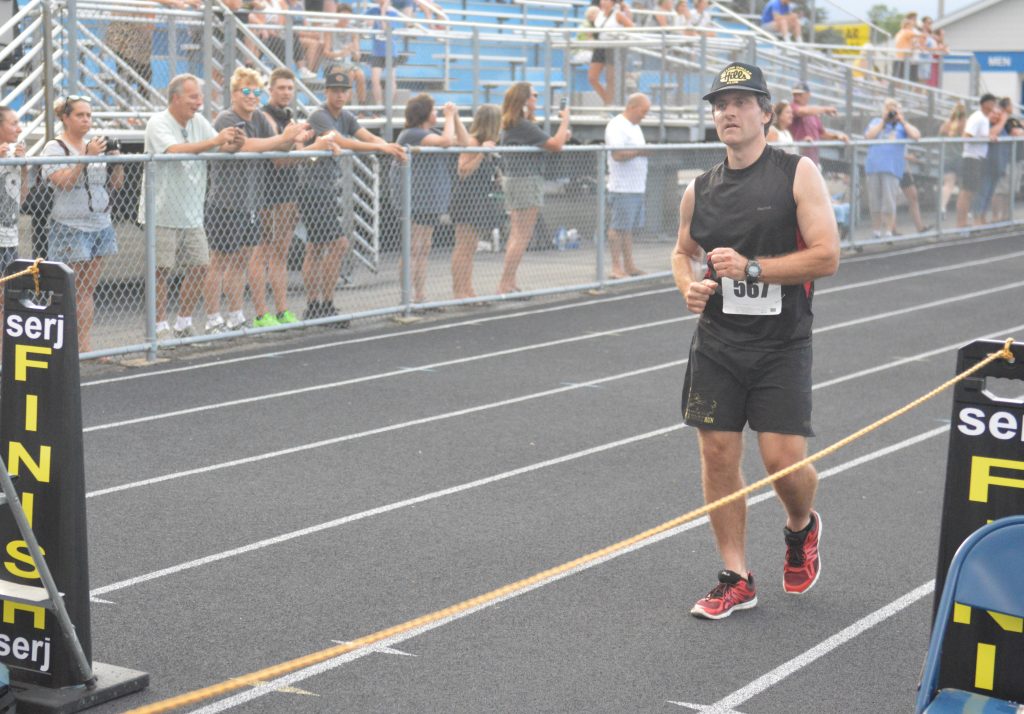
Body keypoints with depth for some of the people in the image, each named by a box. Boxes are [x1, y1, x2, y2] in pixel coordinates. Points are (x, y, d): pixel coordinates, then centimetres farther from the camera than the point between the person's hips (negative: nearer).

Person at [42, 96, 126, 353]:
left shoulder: (97, 145, 15)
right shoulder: (55, 148, -3)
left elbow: (116, 184, 15)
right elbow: (64, 182, -18)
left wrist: (117, 160, -3)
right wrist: (87, 156, -23)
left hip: (101, 224, 6)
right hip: (70, 226, -6)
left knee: (87, 290, 6)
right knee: (71, 292, -6)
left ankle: (83, 346, 8)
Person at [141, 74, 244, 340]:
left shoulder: (198, 121, 10)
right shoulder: (158, 124, -11)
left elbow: (221, 148, 8)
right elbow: (175, 150, -28)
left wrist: (234, 144, -16)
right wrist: (214, 141, -32)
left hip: (192, 213, 7)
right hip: (162, 213, -7)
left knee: (199, 266, 7)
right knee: (161, 270, -2)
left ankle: (184, 324, 20)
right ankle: (160, 326, 9)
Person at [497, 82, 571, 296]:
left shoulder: (510, 124, 14)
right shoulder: (524, 125, -17)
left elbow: (541, 144, 18)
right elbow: (555, 145, -18)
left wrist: (562, 137, 5)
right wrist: (565, 120, -6)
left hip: (513, 180, 10)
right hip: (526, 181, -10)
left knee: (516, 236, 13)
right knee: (522, 237, -7)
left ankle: (508, 284, 14)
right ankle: (505, 285, -8)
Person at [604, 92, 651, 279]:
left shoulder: (635, 127, 20)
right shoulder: (616, 126, -11)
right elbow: (617, 154, -21)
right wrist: (640, 151, -16)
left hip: (637, 187, 9)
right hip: (622, 187, -9)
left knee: (629, 228, 11)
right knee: (618, 227, -7)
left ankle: (628, 265, 16)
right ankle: (616, 268, -5)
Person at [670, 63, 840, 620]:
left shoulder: (799, 174, -6)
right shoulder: (700, 191, 7)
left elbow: (826, 255, -12)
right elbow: (682, 251, 23)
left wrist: (751, 268, -19)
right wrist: (689, 286, 1)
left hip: (782, 345, -3)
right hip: (717, 346, 4)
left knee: (784, 459, -7)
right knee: (718, 457, 2)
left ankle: (801, 529, 29)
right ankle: (736, 580, 16)